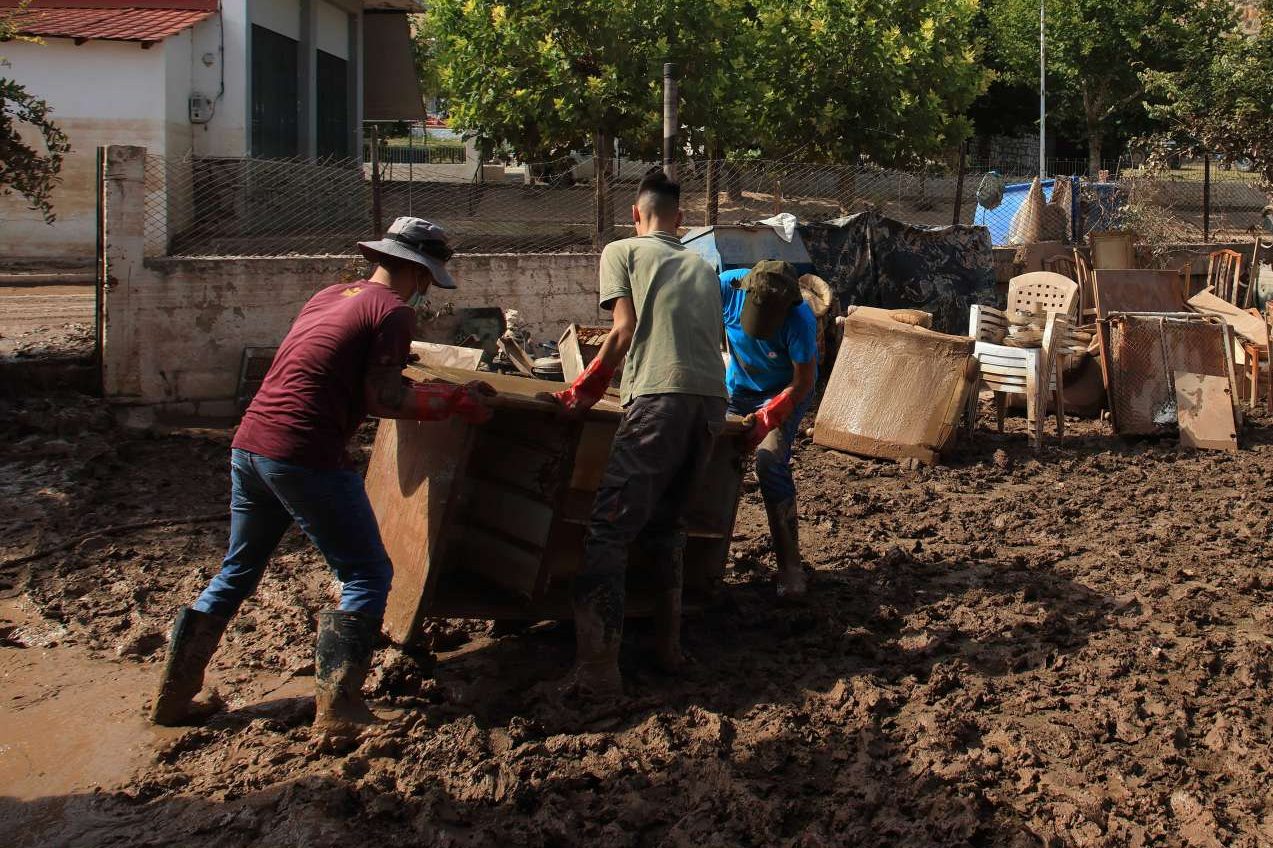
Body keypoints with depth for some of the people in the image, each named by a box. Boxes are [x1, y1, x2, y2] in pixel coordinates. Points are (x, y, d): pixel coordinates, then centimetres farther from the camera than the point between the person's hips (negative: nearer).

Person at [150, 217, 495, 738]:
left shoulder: (331, 295, 20)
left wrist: (436, 392, 33)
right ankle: (337, 706, -2)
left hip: (249, 444, 9)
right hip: (304, 455, -8)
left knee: (237, 572, 22)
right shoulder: (392, 309, -4)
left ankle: (174, 696, 24)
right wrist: (456, 401, 1)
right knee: (367, 576, 4)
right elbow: (382, 401, -10)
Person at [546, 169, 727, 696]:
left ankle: (599, 669, -14)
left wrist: (585, 390, 9)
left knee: (608, 529, -6)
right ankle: (668, 646, 22)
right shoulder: (703, 265, 28)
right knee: (667, 523, 21)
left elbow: (625, 328, 1)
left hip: (659, 399, -6)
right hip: (713, 401, 6)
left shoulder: (621, 252, 13)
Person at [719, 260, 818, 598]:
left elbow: (803, 382, -23)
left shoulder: (800, 320, -32)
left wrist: (769, 415, -35)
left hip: (786, 392, -4)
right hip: (737, 388, 4)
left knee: (770, 462, -23)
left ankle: (789, 566, -17)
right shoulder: (728, 286, -25)